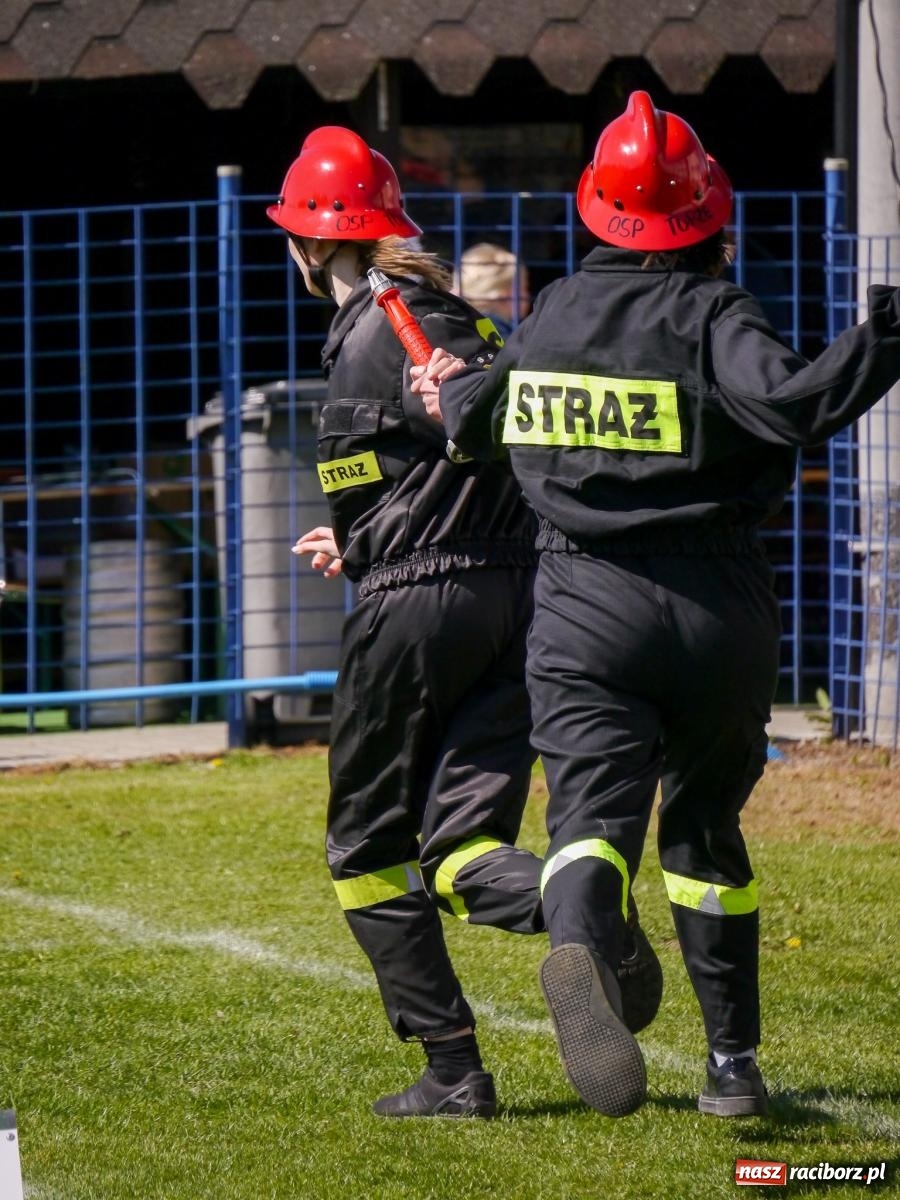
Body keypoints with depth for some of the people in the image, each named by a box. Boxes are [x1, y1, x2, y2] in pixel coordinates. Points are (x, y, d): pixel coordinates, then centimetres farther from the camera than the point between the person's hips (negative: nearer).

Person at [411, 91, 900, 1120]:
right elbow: (795, 405, -28)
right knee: (705, 824, 17)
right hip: (717, 611, -1)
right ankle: (733, 1063, 21)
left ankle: (578, 949, -47)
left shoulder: (548, 318, 6)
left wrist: (453, 395, 46)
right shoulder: (706, 316, -10)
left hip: (586, 614, 1)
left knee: (594, 809, -12)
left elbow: (487, 423, 24)